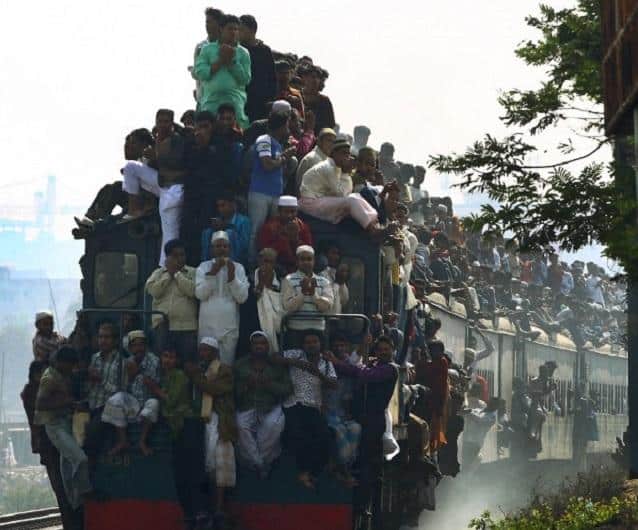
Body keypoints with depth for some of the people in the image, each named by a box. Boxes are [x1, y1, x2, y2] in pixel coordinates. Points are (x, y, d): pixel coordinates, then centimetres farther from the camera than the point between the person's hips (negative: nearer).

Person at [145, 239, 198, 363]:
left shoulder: (193, 273, 7)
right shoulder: (158, 273, 13)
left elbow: (192, 290, -10)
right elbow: (153, 290, -4)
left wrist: (177, 273, -4)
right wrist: (168, 274, -2)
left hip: (187, 327, -1)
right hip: (163, 326, 1)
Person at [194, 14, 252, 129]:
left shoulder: (243, 53, 11)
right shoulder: (207, 49, 11)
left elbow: (245, 79, 3)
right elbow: (200, 73, -2)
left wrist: (232, 61, -4)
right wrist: (221, 61, -4)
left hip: (235, 102, 0)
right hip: (211, 101, 0)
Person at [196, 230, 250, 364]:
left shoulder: (238, 268, 7)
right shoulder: (203, 267, 7)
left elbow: (242, 297, -2)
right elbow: (200, 294, -6)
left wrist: (232, 276, -13)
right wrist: (212, 272, -13)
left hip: (230, 326, 0)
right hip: (208, 325, 0)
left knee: (227, 364, -3)